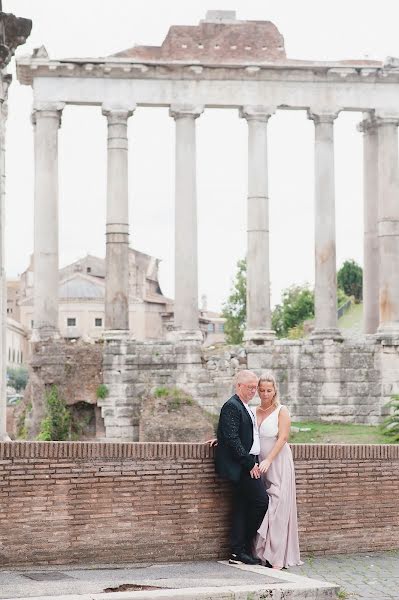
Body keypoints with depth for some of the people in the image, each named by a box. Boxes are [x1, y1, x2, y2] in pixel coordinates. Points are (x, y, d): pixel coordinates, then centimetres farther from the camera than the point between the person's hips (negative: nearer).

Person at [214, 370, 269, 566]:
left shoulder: (244, 408, 19)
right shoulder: (231, 406, -13)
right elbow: (232, 439, -19)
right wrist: (250, 464, -18)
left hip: (248, 464, 10)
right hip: (241, 465, -10)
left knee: (242, 506, 8)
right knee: (261, 500, -10)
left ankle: (237, 552, 9)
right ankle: (244, 548, 1)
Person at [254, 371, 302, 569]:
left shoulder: (281, 412, -2)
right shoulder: (254, 411, 12)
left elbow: (282, 438, -11)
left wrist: (268, 460, -21)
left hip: (278, 464, -4)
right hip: (259, 465, 5)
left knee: (277, 508, -7)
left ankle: (277, 557, -6)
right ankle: (261, 554, 6)